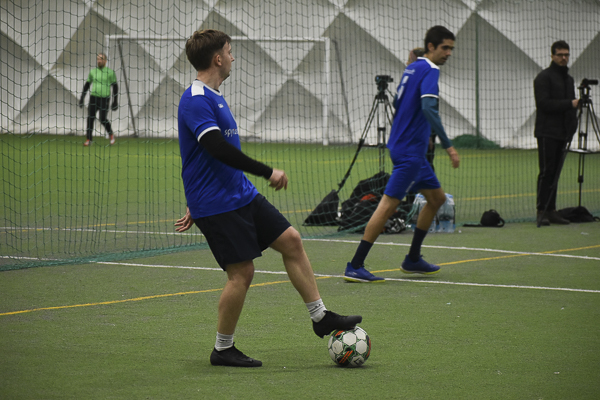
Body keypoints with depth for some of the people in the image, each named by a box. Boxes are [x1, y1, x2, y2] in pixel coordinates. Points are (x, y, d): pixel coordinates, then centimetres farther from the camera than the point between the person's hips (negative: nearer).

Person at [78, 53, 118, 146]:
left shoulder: (110, 72, -1)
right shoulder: (93, 71, 9)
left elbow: (115, 87, 2)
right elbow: (87, 85, 17)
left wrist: (115, 101, -4)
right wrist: (82, 98, 12)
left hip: (104, 99, -3)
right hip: (93, 98, 3)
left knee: (103, 120, -8)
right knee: (90, 118, -8)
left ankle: (110, 134, 19)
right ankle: (89, 139, -3)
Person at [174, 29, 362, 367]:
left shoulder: (214, 98, 17)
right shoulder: (196, 101, -17)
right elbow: (218, 149, -28)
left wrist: (196, 206, 28)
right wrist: (267, 172, -25)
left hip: (242, 195, 10)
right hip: (217, 206, -10)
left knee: (291, 240, 5)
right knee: (242, 272, -8)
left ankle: (320, 317, 13)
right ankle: (223, 350, 5)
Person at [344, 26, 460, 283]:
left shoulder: (412, 68, 14)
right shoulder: (429, 71, -15)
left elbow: (397, 103, 25)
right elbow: (428, 108, -28)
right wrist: (448, 146, -29)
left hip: (405, 146, 10)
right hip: (410, 151, -10)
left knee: (437, 198, 18)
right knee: (389, 204, -12)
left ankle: (413, 259, 22)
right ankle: (355, 266, -15)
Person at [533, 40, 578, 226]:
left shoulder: (569, 79, 20)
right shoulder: (543, 77, -5)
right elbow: (544, 103, -16)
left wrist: (572, 128, 9)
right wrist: (570, 104, -18)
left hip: (562, 133, 7)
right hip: (547, 132, -7)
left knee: (555, 172, 7)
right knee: (547, 172, -10)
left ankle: (551, 210, 8)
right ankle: (542, 211, -9)